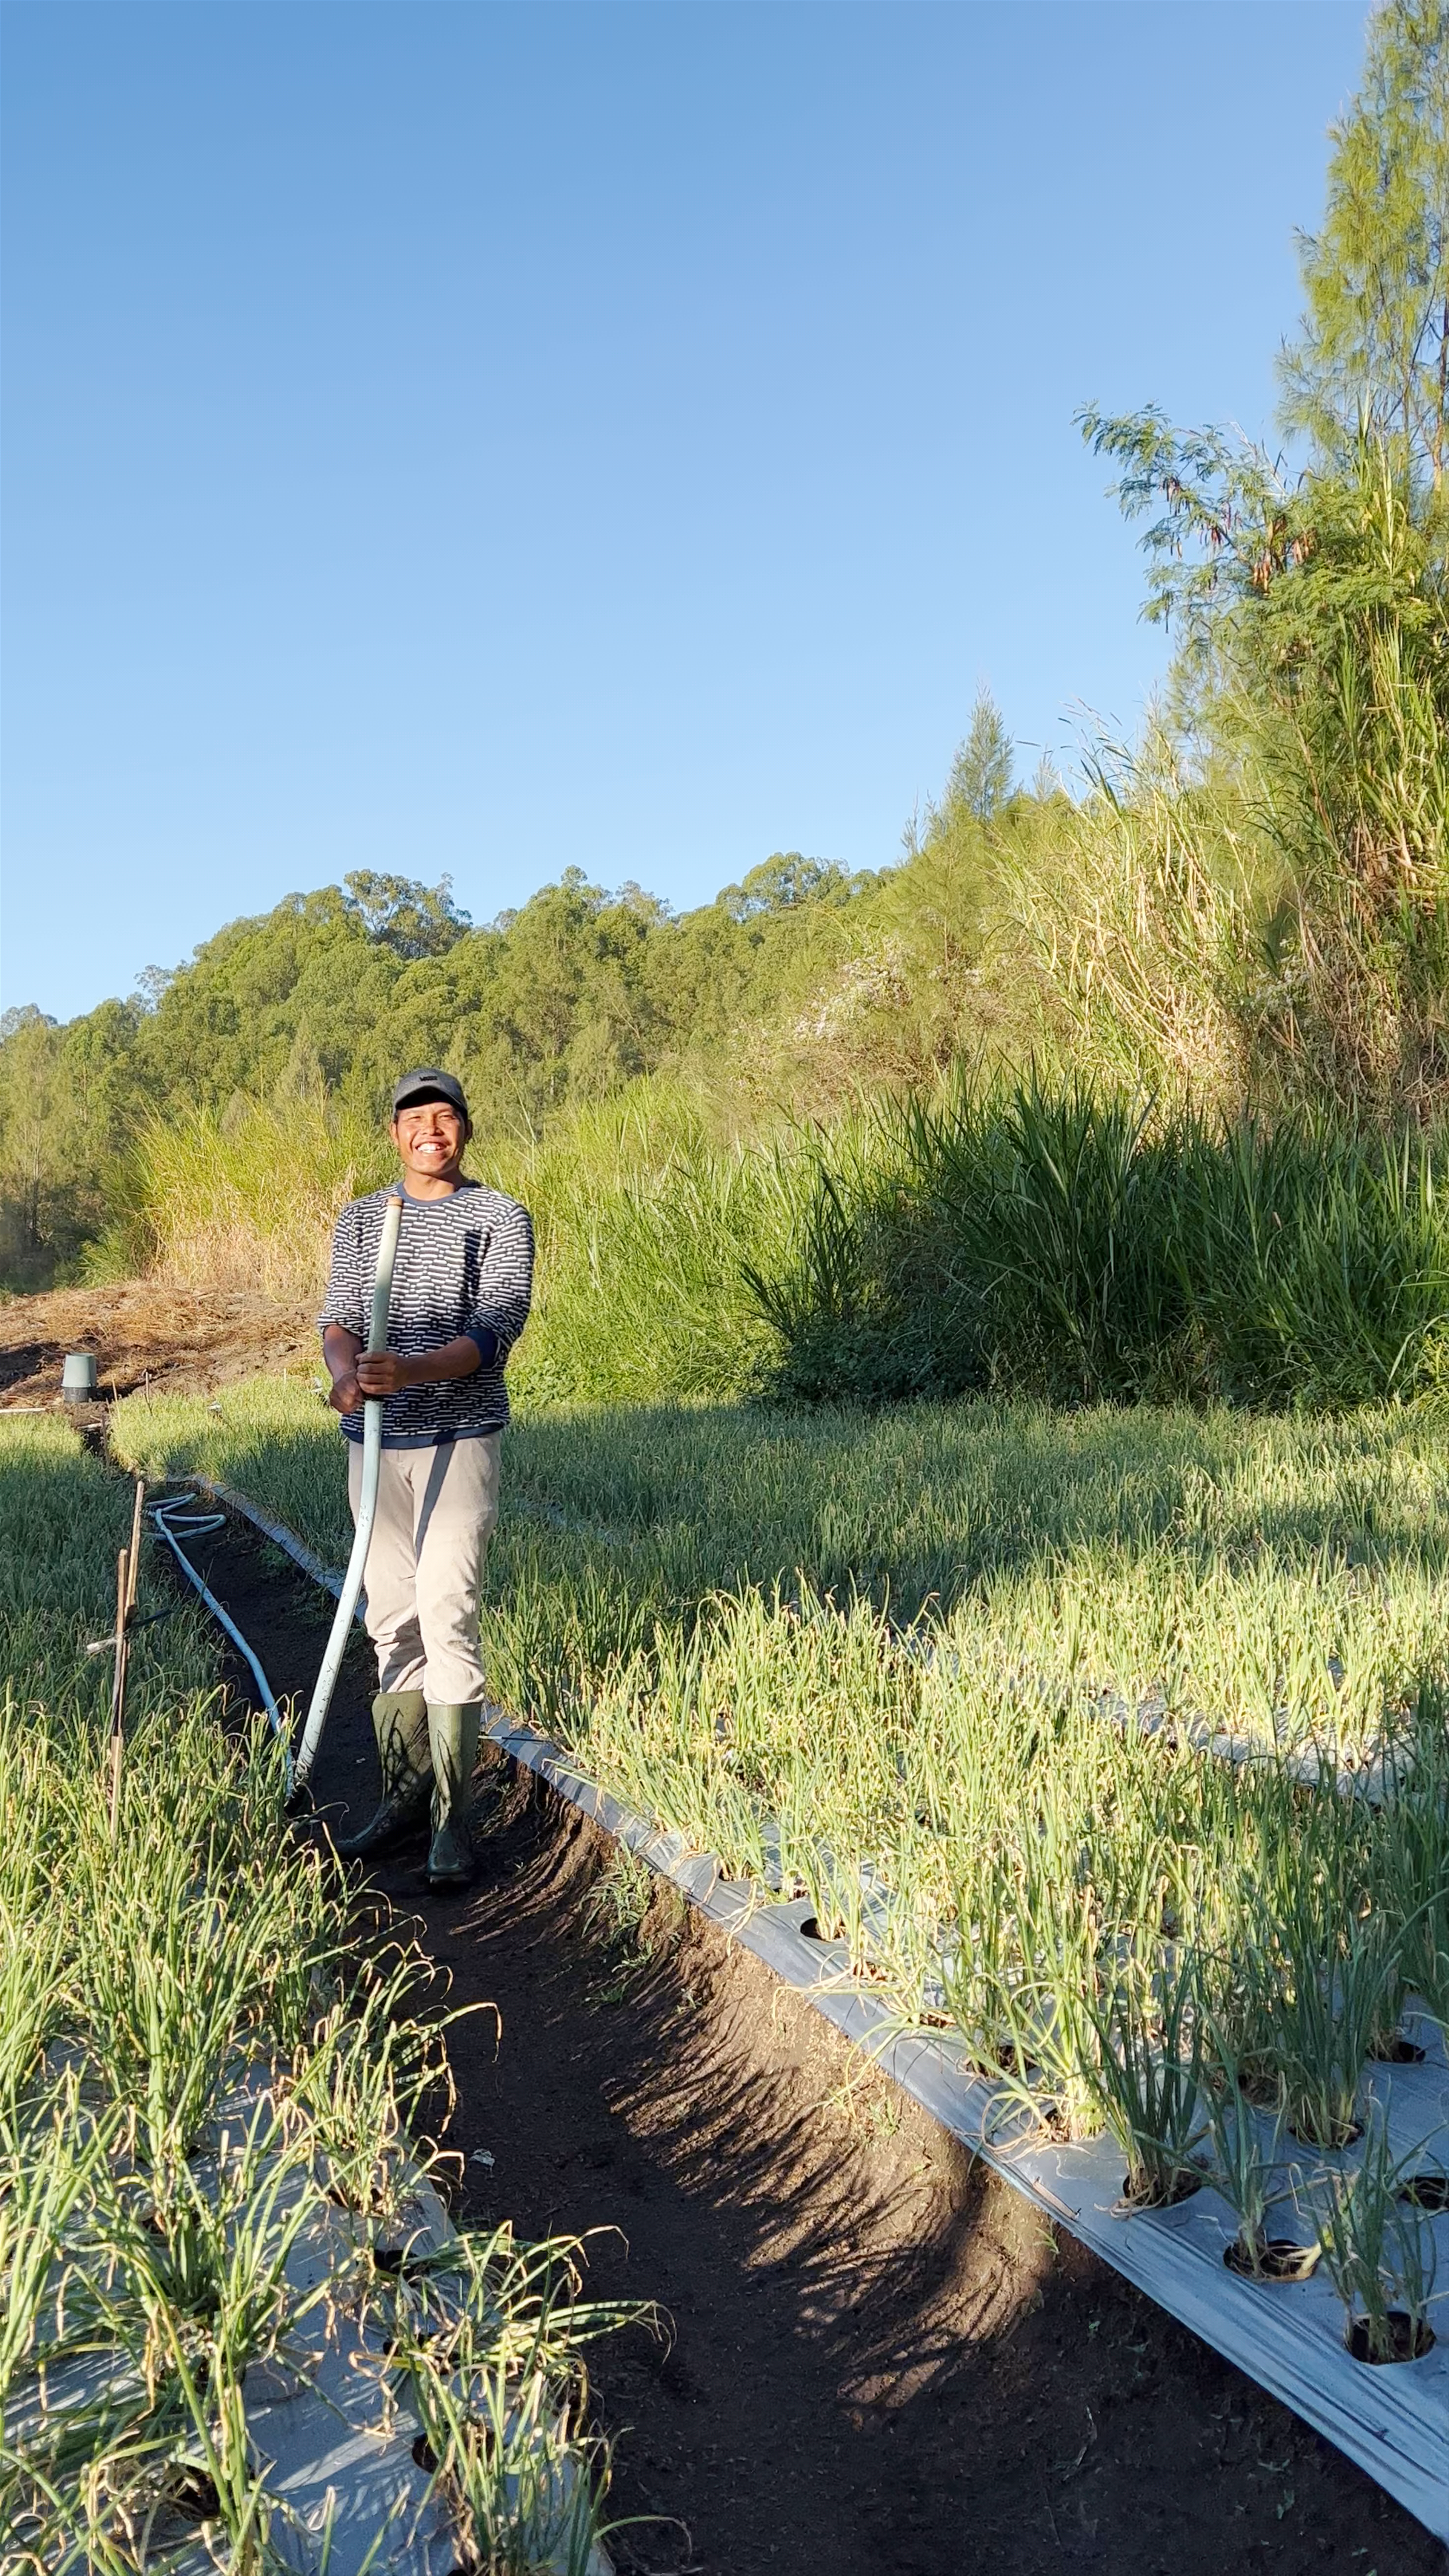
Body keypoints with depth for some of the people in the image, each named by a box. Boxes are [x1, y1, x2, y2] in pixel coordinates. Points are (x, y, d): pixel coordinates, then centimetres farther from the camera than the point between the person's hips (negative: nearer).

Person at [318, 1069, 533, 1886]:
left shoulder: (502, 1219, -1)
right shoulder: (361, 1220, 12)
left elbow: (495, 1332, -12)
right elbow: (341, 1317, 1)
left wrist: (411, 1371, -30)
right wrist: (346, 1369, -24)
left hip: (461, 1442, -4)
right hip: (374, 1443, 4)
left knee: (448, 1618, -10)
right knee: (392, 1620, 8)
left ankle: (455, 1817, -5)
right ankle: (405, 1794, 19)